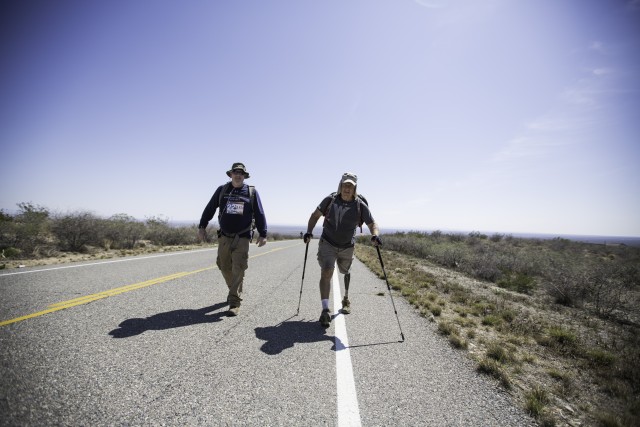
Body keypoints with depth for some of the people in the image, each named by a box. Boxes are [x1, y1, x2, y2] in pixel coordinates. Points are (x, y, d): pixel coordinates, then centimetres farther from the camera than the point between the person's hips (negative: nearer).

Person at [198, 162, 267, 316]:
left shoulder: (252, 192, 1)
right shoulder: (222, 190, 5)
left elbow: (259, 215, 1)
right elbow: (209, 209, 11)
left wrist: (263, 234, -4)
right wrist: (202, 226, 8)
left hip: (242, 238, -3)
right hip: (224, 237, 3)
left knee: (238, 270, -7)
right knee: (225, 267, 12)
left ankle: (234, 303, -2)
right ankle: (235, 291, 36)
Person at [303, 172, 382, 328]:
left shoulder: (360, 205, -10)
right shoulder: (330, 200, -9)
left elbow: (372, 224, -7)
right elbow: (315, 215, 0)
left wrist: (375, 235, -29)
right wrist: (309, 231, -15)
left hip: (347, 247, 2)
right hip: (328, 243, -1)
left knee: (346, 273, 21)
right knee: (326, 273, -17)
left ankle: (346, 299, 47)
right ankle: (325, 310, -14)